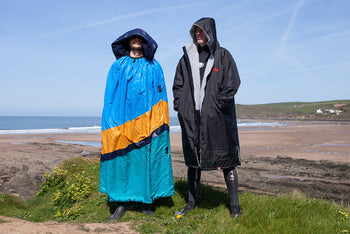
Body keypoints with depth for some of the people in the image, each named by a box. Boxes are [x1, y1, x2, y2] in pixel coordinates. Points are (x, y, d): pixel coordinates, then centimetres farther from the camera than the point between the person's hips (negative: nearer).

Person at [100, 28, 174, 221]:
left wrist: (160, 124, 0)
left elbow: (161, 95, 9)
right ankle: (120, 203, 7)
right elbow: (110, 96, 10)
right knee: (121, 158, -2)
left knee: (147, 158, 0)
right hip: (123, 120, 1)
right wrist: (110, 121, -1)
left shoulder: (154, 67, 13)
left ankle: (147, 202, 11)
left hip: (147, 122, 0)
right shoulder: (118, 66, 14)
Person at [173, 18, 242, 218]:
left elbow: (232, 83, -3)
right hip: (192, 117, 4)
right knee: (192, 158, 9)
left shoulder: (223, 55, 3)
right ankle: (192, 201, 23)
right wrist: (180, 107, 4)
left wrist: (219, 105, -11)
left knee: (226, 158, -1)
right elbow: (178, 85, 16)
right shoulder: (187, 58, 13)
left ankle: (234, 205, 10)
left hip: (217, 116, -3)